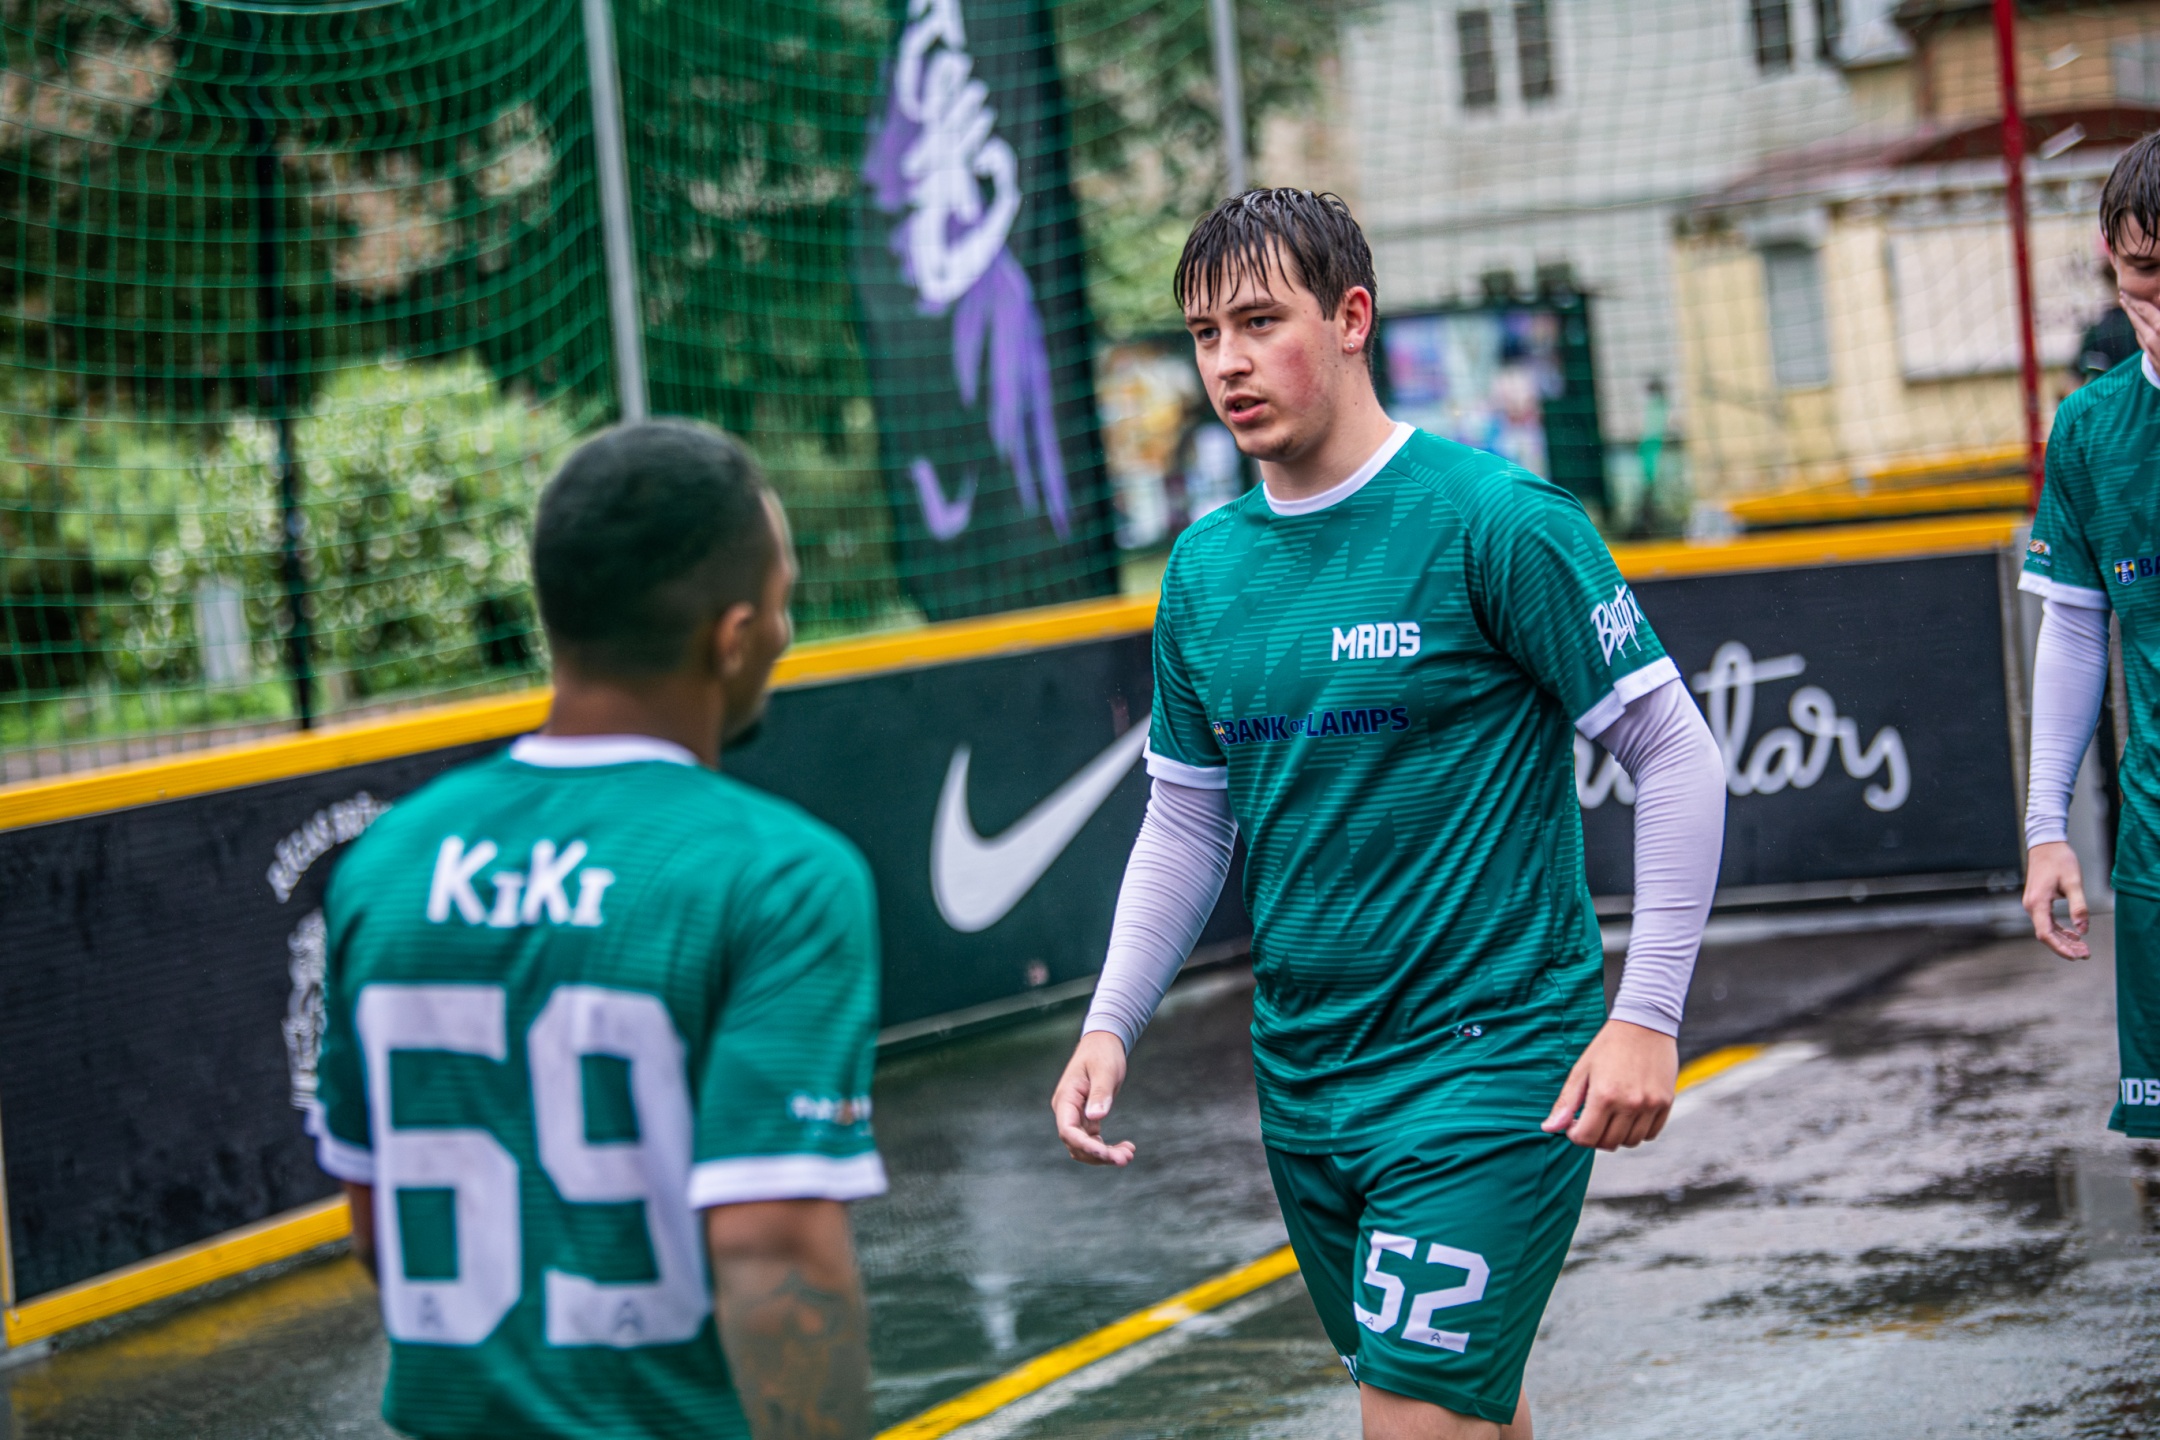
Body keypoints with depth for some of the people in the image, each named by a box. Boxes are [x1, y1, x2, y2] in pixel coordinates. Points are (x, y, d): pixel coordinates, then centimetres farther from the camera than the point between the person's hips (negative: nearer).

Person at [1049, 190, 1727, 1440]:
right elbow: (1185, 824, 17)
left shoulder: (1497, 521, -12)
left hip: (1486, 1057, -6)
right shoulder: (1206, 569, 7)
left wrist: (1646, 1018, -14)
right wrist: (1110, 1026, 6)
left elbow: (1681, 763, -9)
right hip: (1302, 1072, 6)